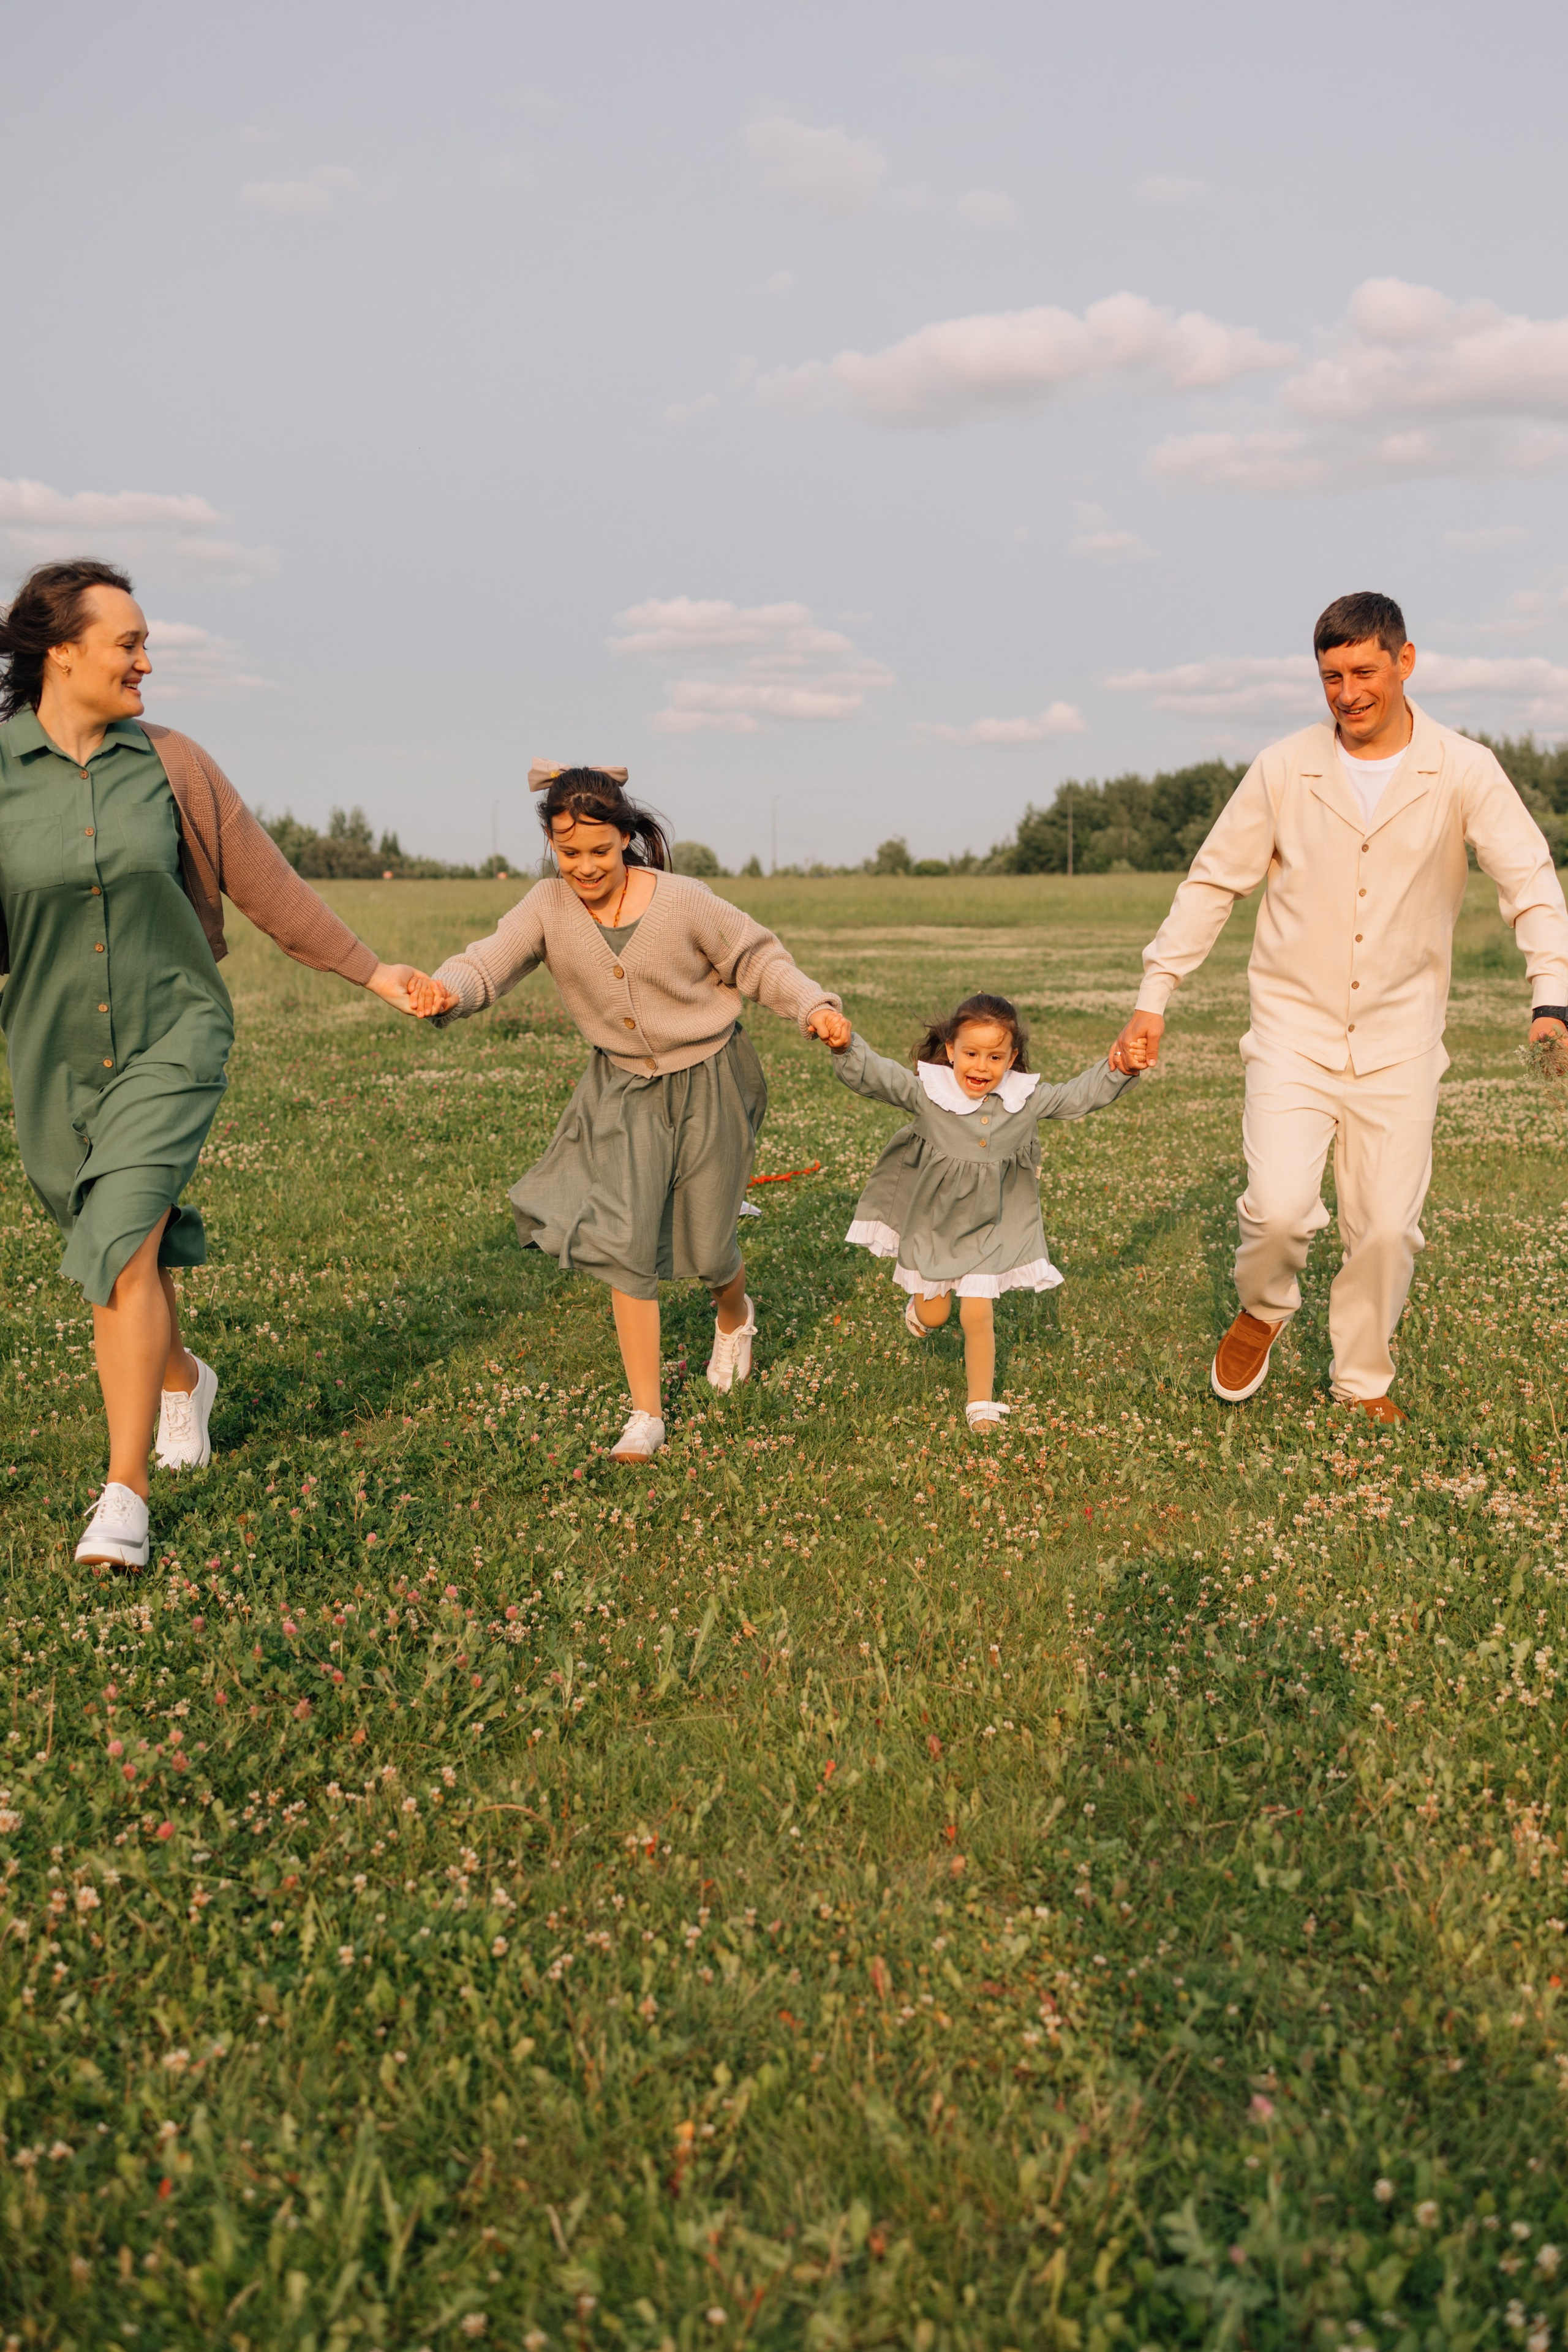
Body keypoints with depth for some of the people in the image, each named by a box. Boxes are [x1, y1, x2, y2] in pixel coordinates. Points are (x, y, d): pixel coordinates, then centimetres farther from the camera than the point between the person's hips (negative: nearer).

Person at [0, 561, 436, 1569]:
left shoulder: (171, 763, -2)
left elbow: (268, 883, 5)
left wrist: (371, 968, 8)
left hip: (173, 1039, -2)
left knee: (125, 1243, -16)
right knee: (124, 1247, 17)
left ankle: (125, 1494, -11)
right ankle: (183, 1377, 48)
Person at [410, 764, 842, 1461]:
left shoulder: (682, 901, -20)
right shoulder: (548, 906, -12)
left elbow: (757, 960, -8)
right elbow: (489, 963, -24)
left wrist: (813, 1004, -24)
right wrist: (447, 991, -46)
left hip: (704, 1083, -2)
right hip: (622, 1088, 2)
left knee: (705, 1247, 8)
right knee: (624, 1241, -9)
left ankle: (734, 1315, 49)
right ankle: (646, 1414, 4)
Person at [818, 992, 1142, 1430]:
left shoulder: (1025, 1100, -12)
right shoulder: (926, 1091, -20)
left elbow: (1079, 1096, -5)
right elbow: (874, 1075, -29)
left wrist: (1120, 1071, -21)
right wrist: (846, 1047, -49)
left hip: (987, 1228, 0)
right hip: (931, 1221, 0)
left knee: (977, 1317, -3)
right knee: (933, 1316, 14)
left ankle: (981, 1404, 16)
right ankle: (921, 1302, 54)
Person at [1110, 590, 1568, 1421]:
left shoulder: (1463, 772, -3)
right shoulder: (1282, 770, 0)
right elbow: (1212, 882, 6)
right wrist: (1154, 996, 1)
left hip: (1399, 1040, 1)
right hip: (1295, 1026, 0)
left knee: (1388, 1228, 2)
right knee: (1279, 1208, -16)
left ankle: (1363, 1381, 26)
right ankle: (1262, 1312, 18)